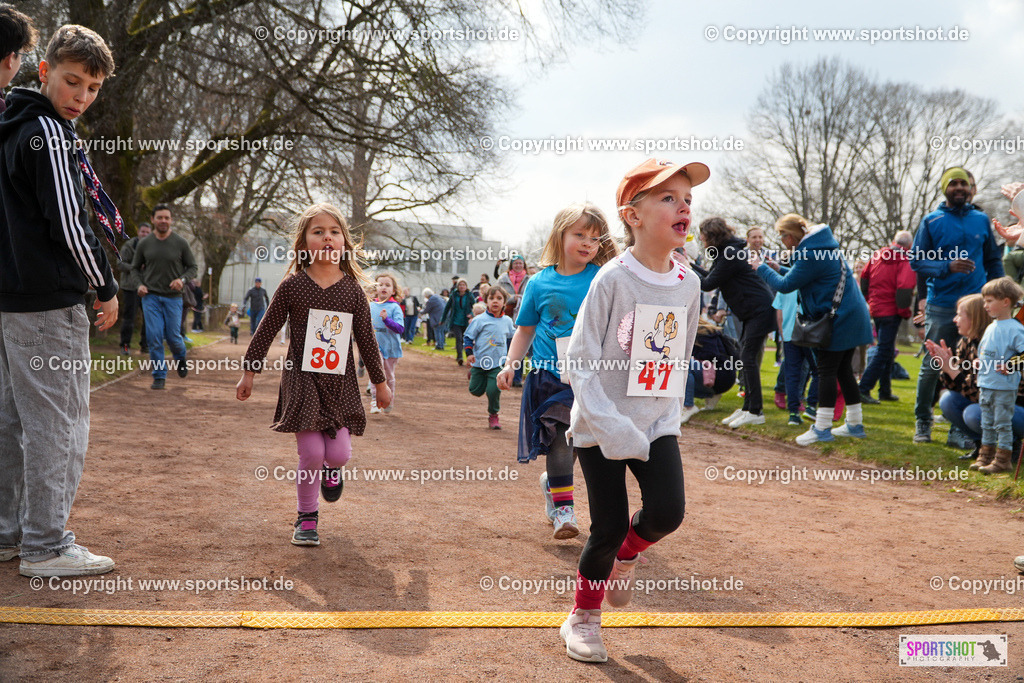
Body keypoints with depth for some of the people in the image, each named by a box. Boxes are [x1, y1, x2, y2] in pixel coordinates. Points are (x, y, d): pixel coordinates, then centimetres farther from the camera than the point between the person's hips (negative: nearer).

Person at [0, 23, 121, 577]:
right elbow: (68, 224, -17)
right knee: (58, 421, -5)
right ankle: (46, 547, 0)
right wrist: (106, 288, -7)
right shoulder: (50, 132, -12)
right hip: (49, 302, -10)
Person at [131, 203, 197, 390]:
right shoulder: (144, 244, 3)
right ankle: (159, 376, 5)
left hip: (173, 297, -1)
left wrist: (182, 279, -14)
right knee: (154, 337, -5)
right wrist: (140, 284, -3)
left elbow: (193, 267, 5)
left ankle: (180, 358, 35)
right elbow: (135, 268, 15)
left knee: (173, 336, 2)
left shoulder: (181, 243, -1)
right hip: (150, 296, 1)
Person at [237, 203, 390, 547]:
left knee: (338, 453, -6)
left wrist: (380, 382, 12)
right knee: (311, 452, -7)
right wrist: (249, 371, 8)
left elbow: (366, 338, 7)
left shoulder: (352, 289, 0)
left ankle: (331, 471, 34)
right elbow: (267, 330, 4)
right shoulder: (292, 285, -4)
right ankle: (307, 517, 15)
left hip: (340, 383, 2)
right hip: (302, 379, -1)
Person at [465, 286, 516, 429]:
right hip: (479, 362, -1)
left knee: (494, 391, -12)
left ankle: (493, 416, 11)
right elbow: (468, 336, -4)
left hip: (498, 363, 1)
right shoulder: (480, 319, -9)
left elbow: (513, 335, 25)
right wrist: (469, 353, -14)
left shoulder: (507, 321, 4)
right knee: (476, 390, 8)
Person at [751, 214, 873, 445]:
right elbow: (800, 277, 25)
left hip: (837, 319, -10)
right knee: (844, 370, 14)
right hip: (851, 317, 10)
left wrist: (761, 268, 0)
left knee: (826, 371, -6)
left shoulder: (811, 255, -19)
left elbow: (786, 285, -13)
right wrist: (779, 269, 20)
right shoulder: (823, 246, 13)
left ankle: (822, 428, -3)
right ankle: (855, 424, 20)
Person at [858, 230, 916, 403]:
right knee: (884, 352, -5)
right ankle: (863, 390, -12)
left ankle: (885, 391, 26)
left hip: (875, 309, 7)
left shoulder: (877, 255, 7)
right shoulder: (906, 262, -12)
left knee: (887, 350, 19)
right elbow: (904, 289, -21)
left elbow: (864, 278, 12)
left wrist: (870, 300, 19)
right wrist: (904, 312, -10)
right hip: (891, 311, -7)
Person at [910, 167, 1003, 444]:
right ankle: (922, 422, 13)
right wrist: (948, 266, -19)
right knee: (932, 366, 0)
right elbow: (917, 261, -2)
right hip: (941, 307, -2)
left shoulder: (981, 220, 10)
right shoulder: (931, 221, 2)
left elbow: (993, 260, 16)